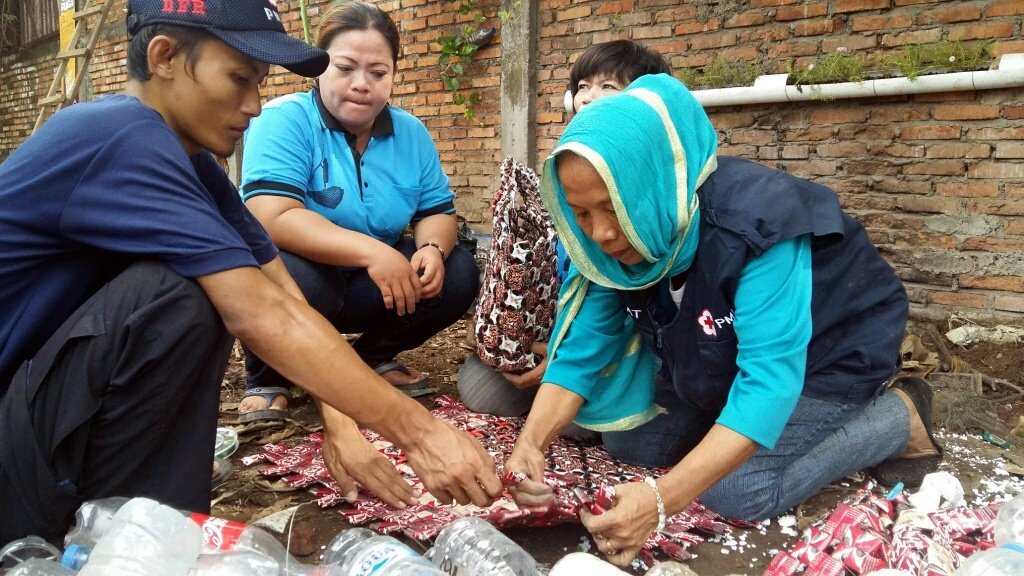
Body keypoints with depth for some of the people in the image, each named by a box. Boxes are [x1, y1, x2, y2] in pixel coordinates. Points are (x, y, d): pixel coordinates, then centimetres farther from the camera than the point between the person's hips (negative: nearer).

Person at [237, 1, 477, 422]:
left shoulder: (411, 133, 0)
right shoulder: (284, 120, -16)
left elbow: (437, 211, 1)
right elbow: (273, 218, -29)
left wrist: (432, 249, -24)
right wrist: (371, 250, -39)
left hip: (371, 284, 5)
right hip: (303, 273, -4)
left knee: (458, 274, -13)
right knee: (289, 279, -37)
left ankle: (373, 356, 9)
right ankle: (267, 380, -4)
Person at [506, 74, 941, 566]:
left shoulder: (756, 223, -38)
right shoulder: (610, 244, -19)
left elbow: (769, 379, -43)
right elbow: (580, 350, -16)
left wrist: (661, 499, -50)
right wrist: (531, 442, -33)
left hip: (831, 352, -6)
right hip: (722, 360, 6)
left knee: (736, 490, -20)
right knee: (627, 440, 2)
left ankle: (901, 417, 2)